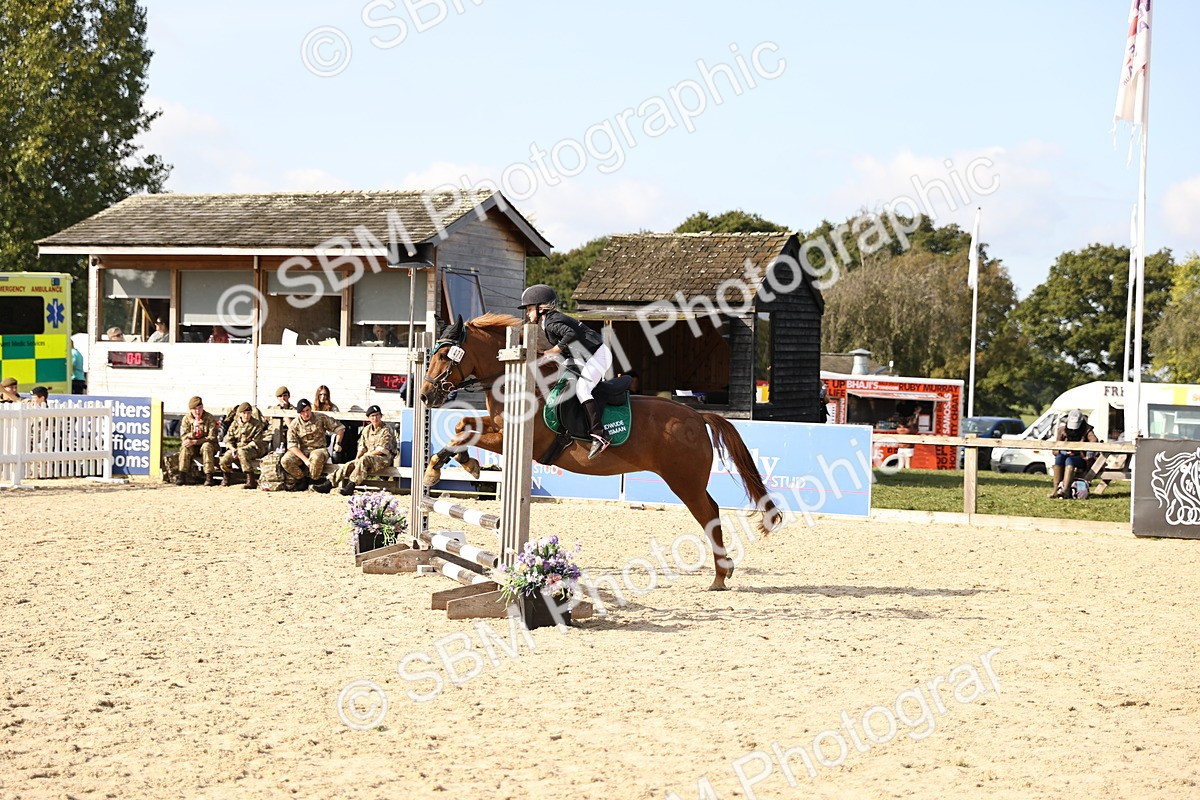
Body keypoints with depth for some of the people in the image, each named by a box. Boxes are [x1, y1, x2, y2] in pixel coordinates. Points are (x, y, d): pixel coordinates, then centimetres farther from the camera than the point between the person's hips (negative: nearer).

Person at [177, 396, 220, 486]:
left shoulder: (210, 418, -12)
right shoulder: (186, 419, -2)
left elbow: (212, 438, -17)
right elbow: (183, 438, -7)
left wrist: (194, 442, -25)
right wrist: (193, 432, -28)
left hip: (207, 444, -2)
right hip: (193, 447, 2)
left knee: (206, 446, -36)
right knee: (185, 447, -29)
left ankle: (209, 477, -38)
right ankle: (182, 476, -29)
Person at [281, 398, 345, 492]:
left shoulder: (321, 418, -1)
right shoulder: (295, 424, -1)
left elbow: (340, 427, 6)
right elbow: (292, 445, -9)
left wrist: (338, 443, -6)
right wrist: (304, 459, -21)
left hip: (319, 450, -2)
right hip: (302, 451, 2)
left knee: (316, 458, -40)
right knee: (285, 461, -26)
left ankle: (313, 481, -13)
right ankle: (303, 480, -6)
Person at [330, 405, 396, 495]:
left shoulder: (386, 430, -6)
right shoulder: (366, 430, 15)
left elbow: (381, 450, -13)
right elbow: (362, 447, 13)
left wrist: (366, 454, -11)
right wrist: (357, 457, -7)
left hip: (383, 458, -7)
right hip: (369, 458, 7)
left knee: (364, 459, -35)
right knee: (348, 466, -14)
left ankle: (350, 487, -44)